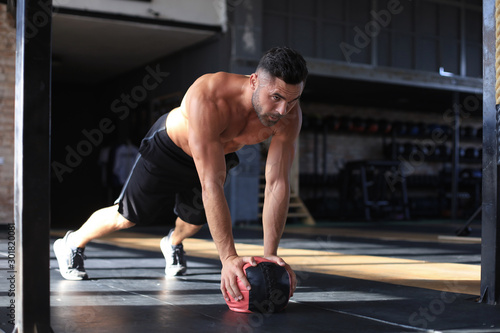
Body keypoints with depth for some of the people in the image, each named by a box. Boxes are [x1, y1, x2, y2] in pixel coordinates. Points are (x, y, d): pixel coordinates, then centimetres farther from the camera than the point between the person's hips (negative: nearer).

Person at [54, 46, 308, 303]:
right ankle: (73, 243, 38)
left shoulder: (289, 114, -34)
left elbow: (277, 185, -33)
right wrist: (228, 258, -52)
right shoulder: (208, 98, -48)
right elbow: (211, 185, -50)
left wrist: (270, 255, -40)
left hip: (219, 154, 4)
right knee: (128, 216, 9)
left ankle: (173, 243, 57)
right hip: (169, 146, -4)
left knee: (195, 220, 20)